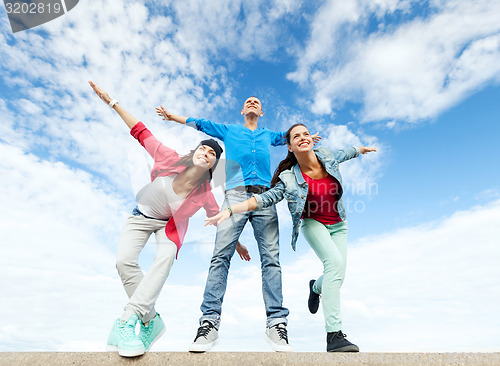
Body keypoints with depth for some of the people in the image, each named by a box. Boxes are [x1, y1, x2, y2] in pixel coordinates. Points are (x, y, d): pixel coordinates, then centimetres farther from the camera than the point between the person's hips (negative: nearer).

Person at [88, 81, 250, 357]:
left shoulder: (204, 194, -22)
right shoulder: (171, 160, -25)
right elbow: (141, 132, -16)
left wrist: (236, 243, 2)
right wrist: (111, 102, -15)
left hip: (170, 223, -1)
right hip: (142, 216, 1)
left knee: (165, 257, -31)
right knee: (124, 261, -18)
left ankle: (126, 322, -25)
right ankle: (150, 320, -5)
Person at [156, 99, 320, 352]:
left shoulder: (268, 135, 32)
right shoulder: (228, 131, 29)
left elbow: (288, 136, 47)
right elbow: (199, 123, 34)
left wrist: (307, 137, 42)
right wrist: (171, 116, 39)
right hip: (235, 195, -1)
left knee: (271, 259, -10)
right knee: (221, 256, -14)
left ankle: (276, 323, -8)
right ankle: (209, 322, -12)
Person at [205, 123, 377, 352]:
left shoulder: (327, 155, -10)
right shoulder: (289, 178, -20)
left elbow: (344, 154, 13)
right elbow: (265, 198, -22)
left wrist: (361, 150, 34)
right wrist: (230, 210, -34)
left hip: (338, 225, 4)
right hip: (313, 223, -4)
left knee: (337, 278, -2)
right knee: (335, 262, -28)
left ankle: (316, 287, 38)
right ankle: (334, 335, -22)